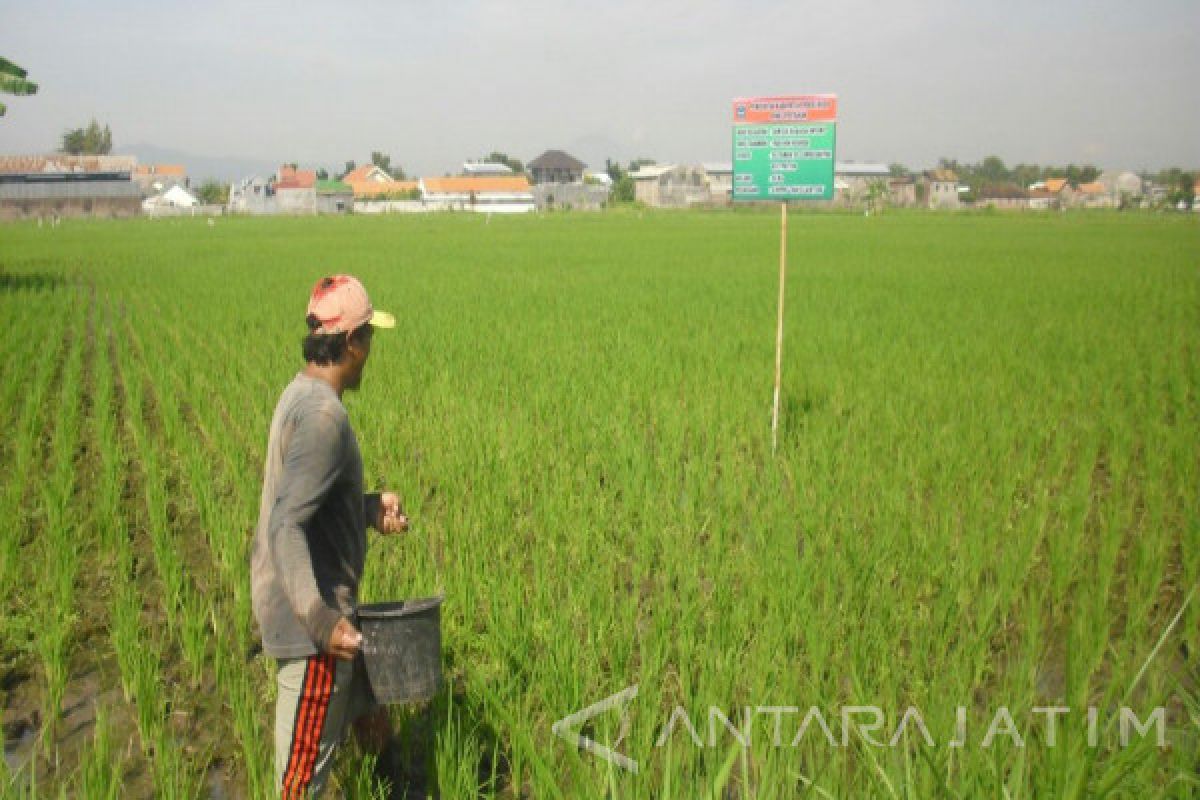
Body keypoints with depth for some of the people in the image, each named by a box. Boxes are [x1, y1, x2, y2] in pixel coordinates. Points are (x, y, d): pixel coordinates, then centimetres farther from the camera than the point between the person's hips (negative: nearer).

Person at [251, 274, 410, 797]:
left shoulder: (301, 394, 7)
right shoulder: (323, 415, -24)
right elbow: (285, 526, -30)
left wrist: (371, 508, 4)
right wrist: (318, 615, -37)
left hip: (323, 603, 10)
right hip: (312, 622, -10)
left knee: (371, 716, 24)